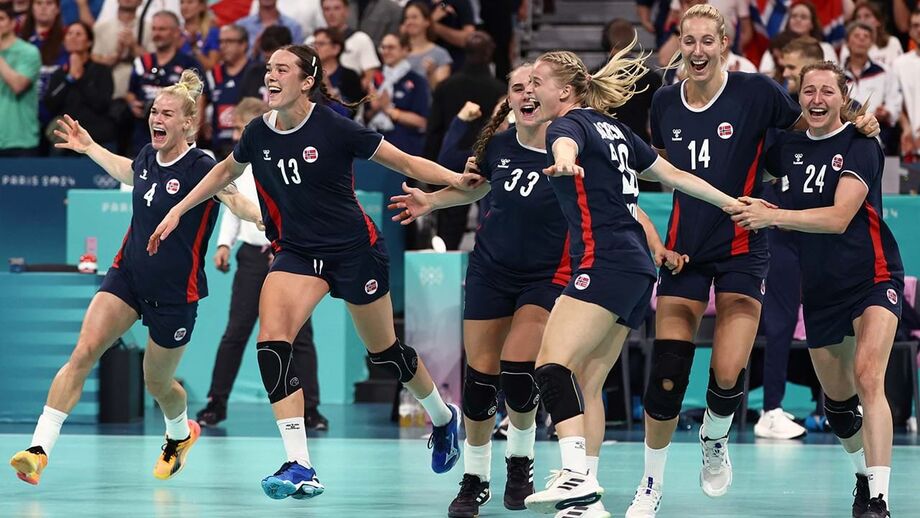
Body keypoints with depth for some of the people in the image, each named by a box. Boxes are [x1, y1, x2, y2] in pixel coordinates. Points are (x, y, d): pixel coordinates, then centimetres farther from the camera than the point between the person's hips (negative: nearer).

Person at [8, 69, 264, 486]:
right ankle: (39, 450, -19)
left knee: (157, 382, 13)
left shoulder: (200, 168, -18)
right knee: (83, 353, -14)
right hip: (127, 275, 5)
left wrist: (269, 221, -49)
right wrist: (90, 148, 32)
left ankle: (181, 434, 49)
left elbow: (241, 205, -29)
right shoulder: (148, 157, 1)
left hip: (175, 293, -4)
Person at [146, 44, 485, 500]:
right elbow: (226, 171, 18)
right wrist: (178, 211, 19)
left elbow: (404, 162, -11)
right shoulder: (258, 133, -3)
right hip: (297, 252, 4)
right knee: (271, 340, -21)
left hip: (354, 249, -4)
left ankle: (443, 418, 45)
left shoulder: (334, 128, -18)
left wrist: (455, 179, -24)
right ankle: (300, 468, -22)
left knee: (384, 352, 12)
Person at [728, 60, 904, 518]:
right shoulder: (789, 148, 4)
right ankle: (865, 475, 38)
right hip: (819, 287, 6)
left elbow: (839, 217, -22)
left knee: (867, 377, -25)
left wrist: (772, 217, -28)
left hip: (873, 277, -6)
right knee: (837, 400, 12)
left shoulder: (861, 146, -11)